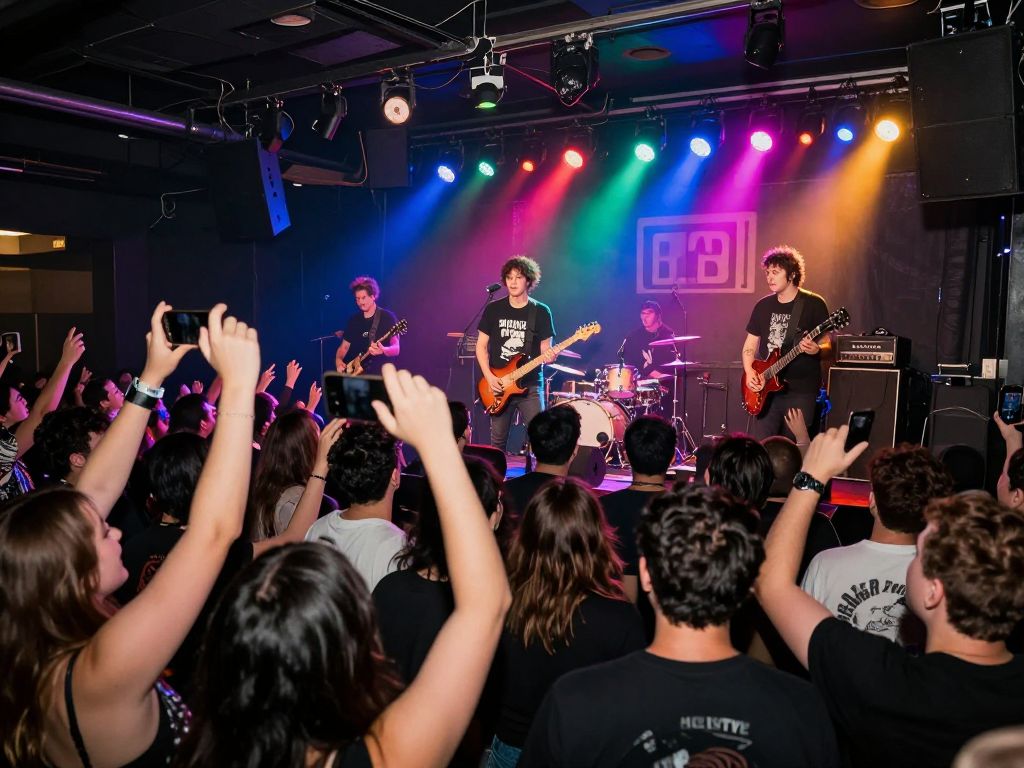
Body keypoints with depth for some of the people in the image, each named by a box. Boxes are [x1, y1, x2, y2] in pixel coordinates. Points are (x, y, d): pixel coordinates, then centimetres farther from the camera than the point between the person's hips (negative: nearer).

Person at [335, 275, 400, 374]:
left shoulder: (387, 317, -2)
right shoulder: (354, 319, 14)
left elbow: (396, 349, -8)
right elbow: (344, 347, 18)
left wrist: (383, 351, -28)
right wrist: (338, 360, -1)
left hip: (380, 374, -4)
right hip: (356, 373, 4)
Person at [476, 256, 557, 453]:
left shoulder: (541, 312, 1)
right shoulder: (493, 309, 4)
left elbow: (545, 349, 2)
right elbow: (481, 346, 6)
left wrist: (548, 356, -22)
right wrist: (489, 376, -7)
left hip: (530, 385, -1)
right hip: (497, 385, 1)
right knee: (498, 441, 7)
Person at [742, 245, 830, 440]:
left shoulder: (813, 304, -3)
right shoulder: (763, 306, 10)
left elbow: (827, 346, -2)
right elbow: (749, 346, 13)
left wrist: (816, 350, -25)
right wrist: (749, 372, -4)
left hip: (801, 391, -4)